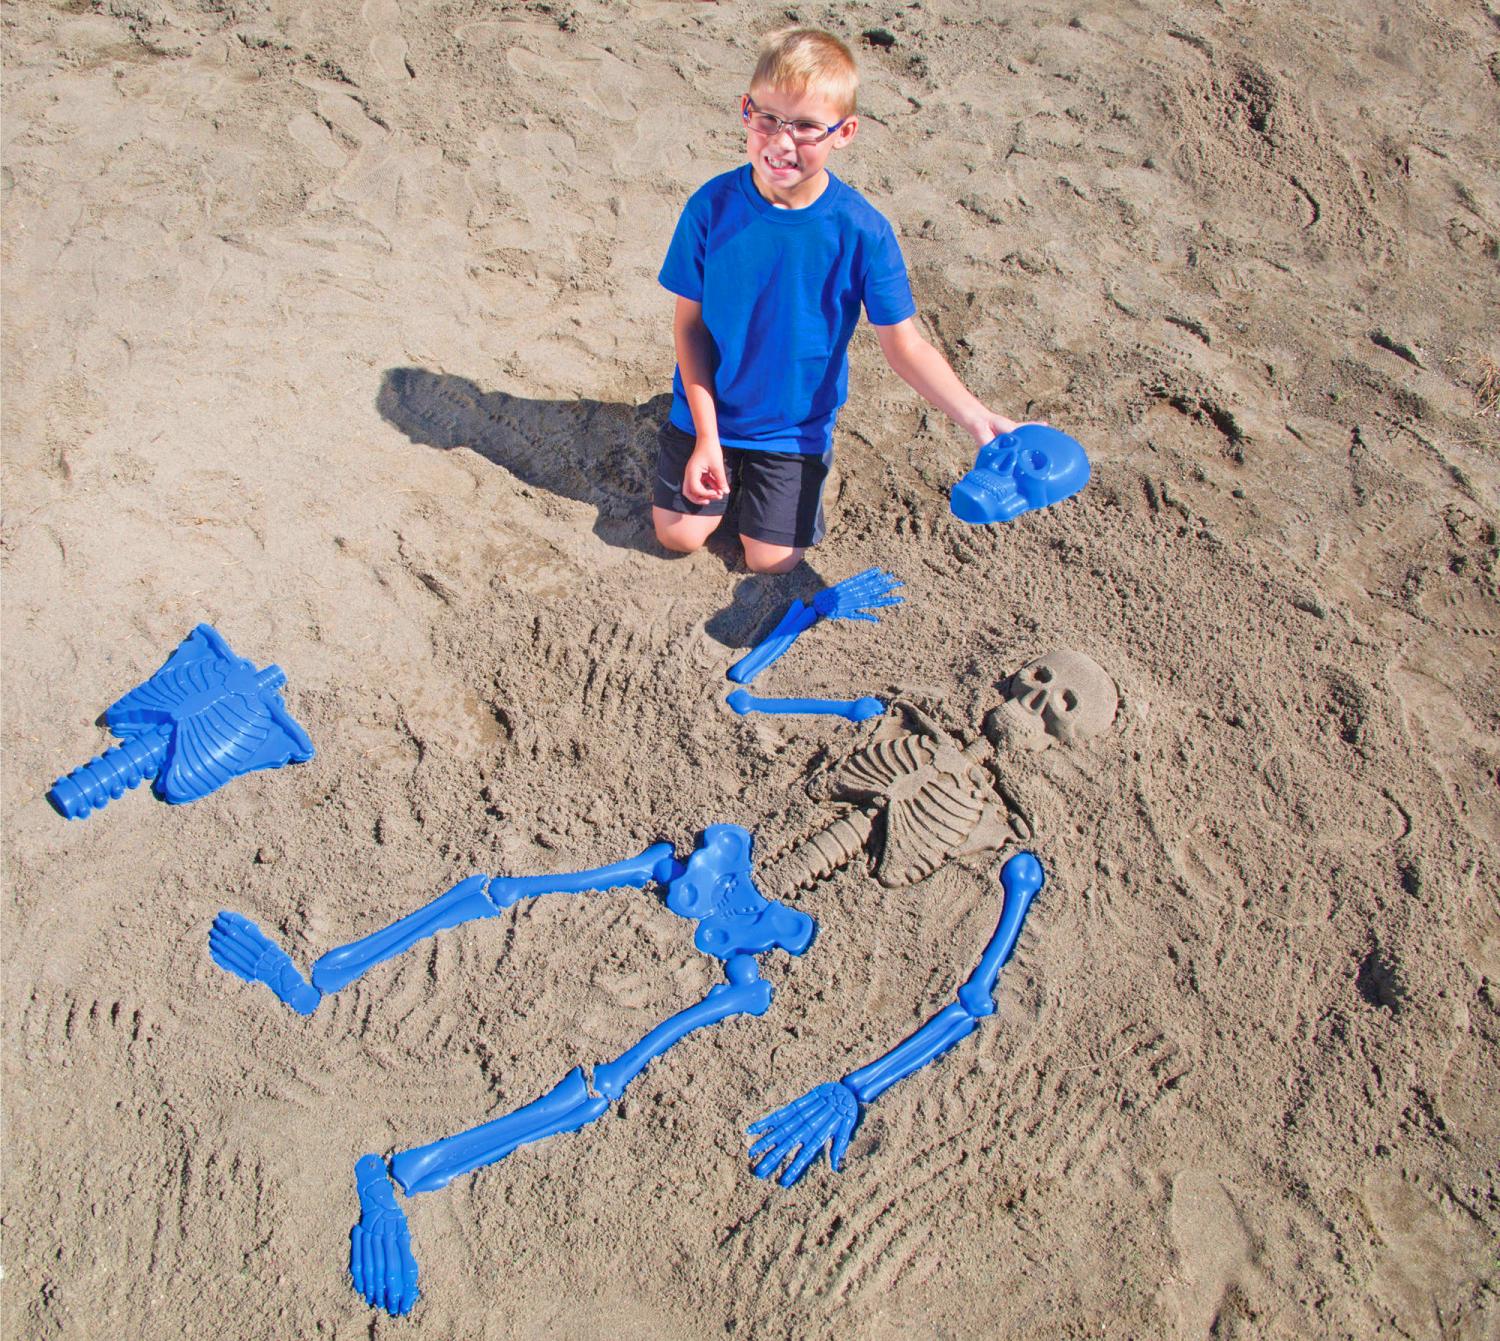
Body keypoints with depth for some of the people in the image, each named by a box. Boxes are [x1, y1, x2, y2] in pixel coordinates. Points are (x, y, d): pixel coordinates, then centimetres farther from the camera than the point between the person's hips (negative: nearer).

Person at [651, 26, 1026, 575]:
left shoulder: (862, 231, -21)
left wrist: (974, 415, -30)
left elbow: (904, 345, -16)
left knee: (771, 560, 1)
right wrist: (706, 434, -15)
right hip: (708, 410, 1)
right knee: (677, 534, 3)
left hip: (796, 425, -1)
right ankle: (727, 464, 32)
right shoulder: (711, 206, -18)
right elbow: (689, 323, -11)